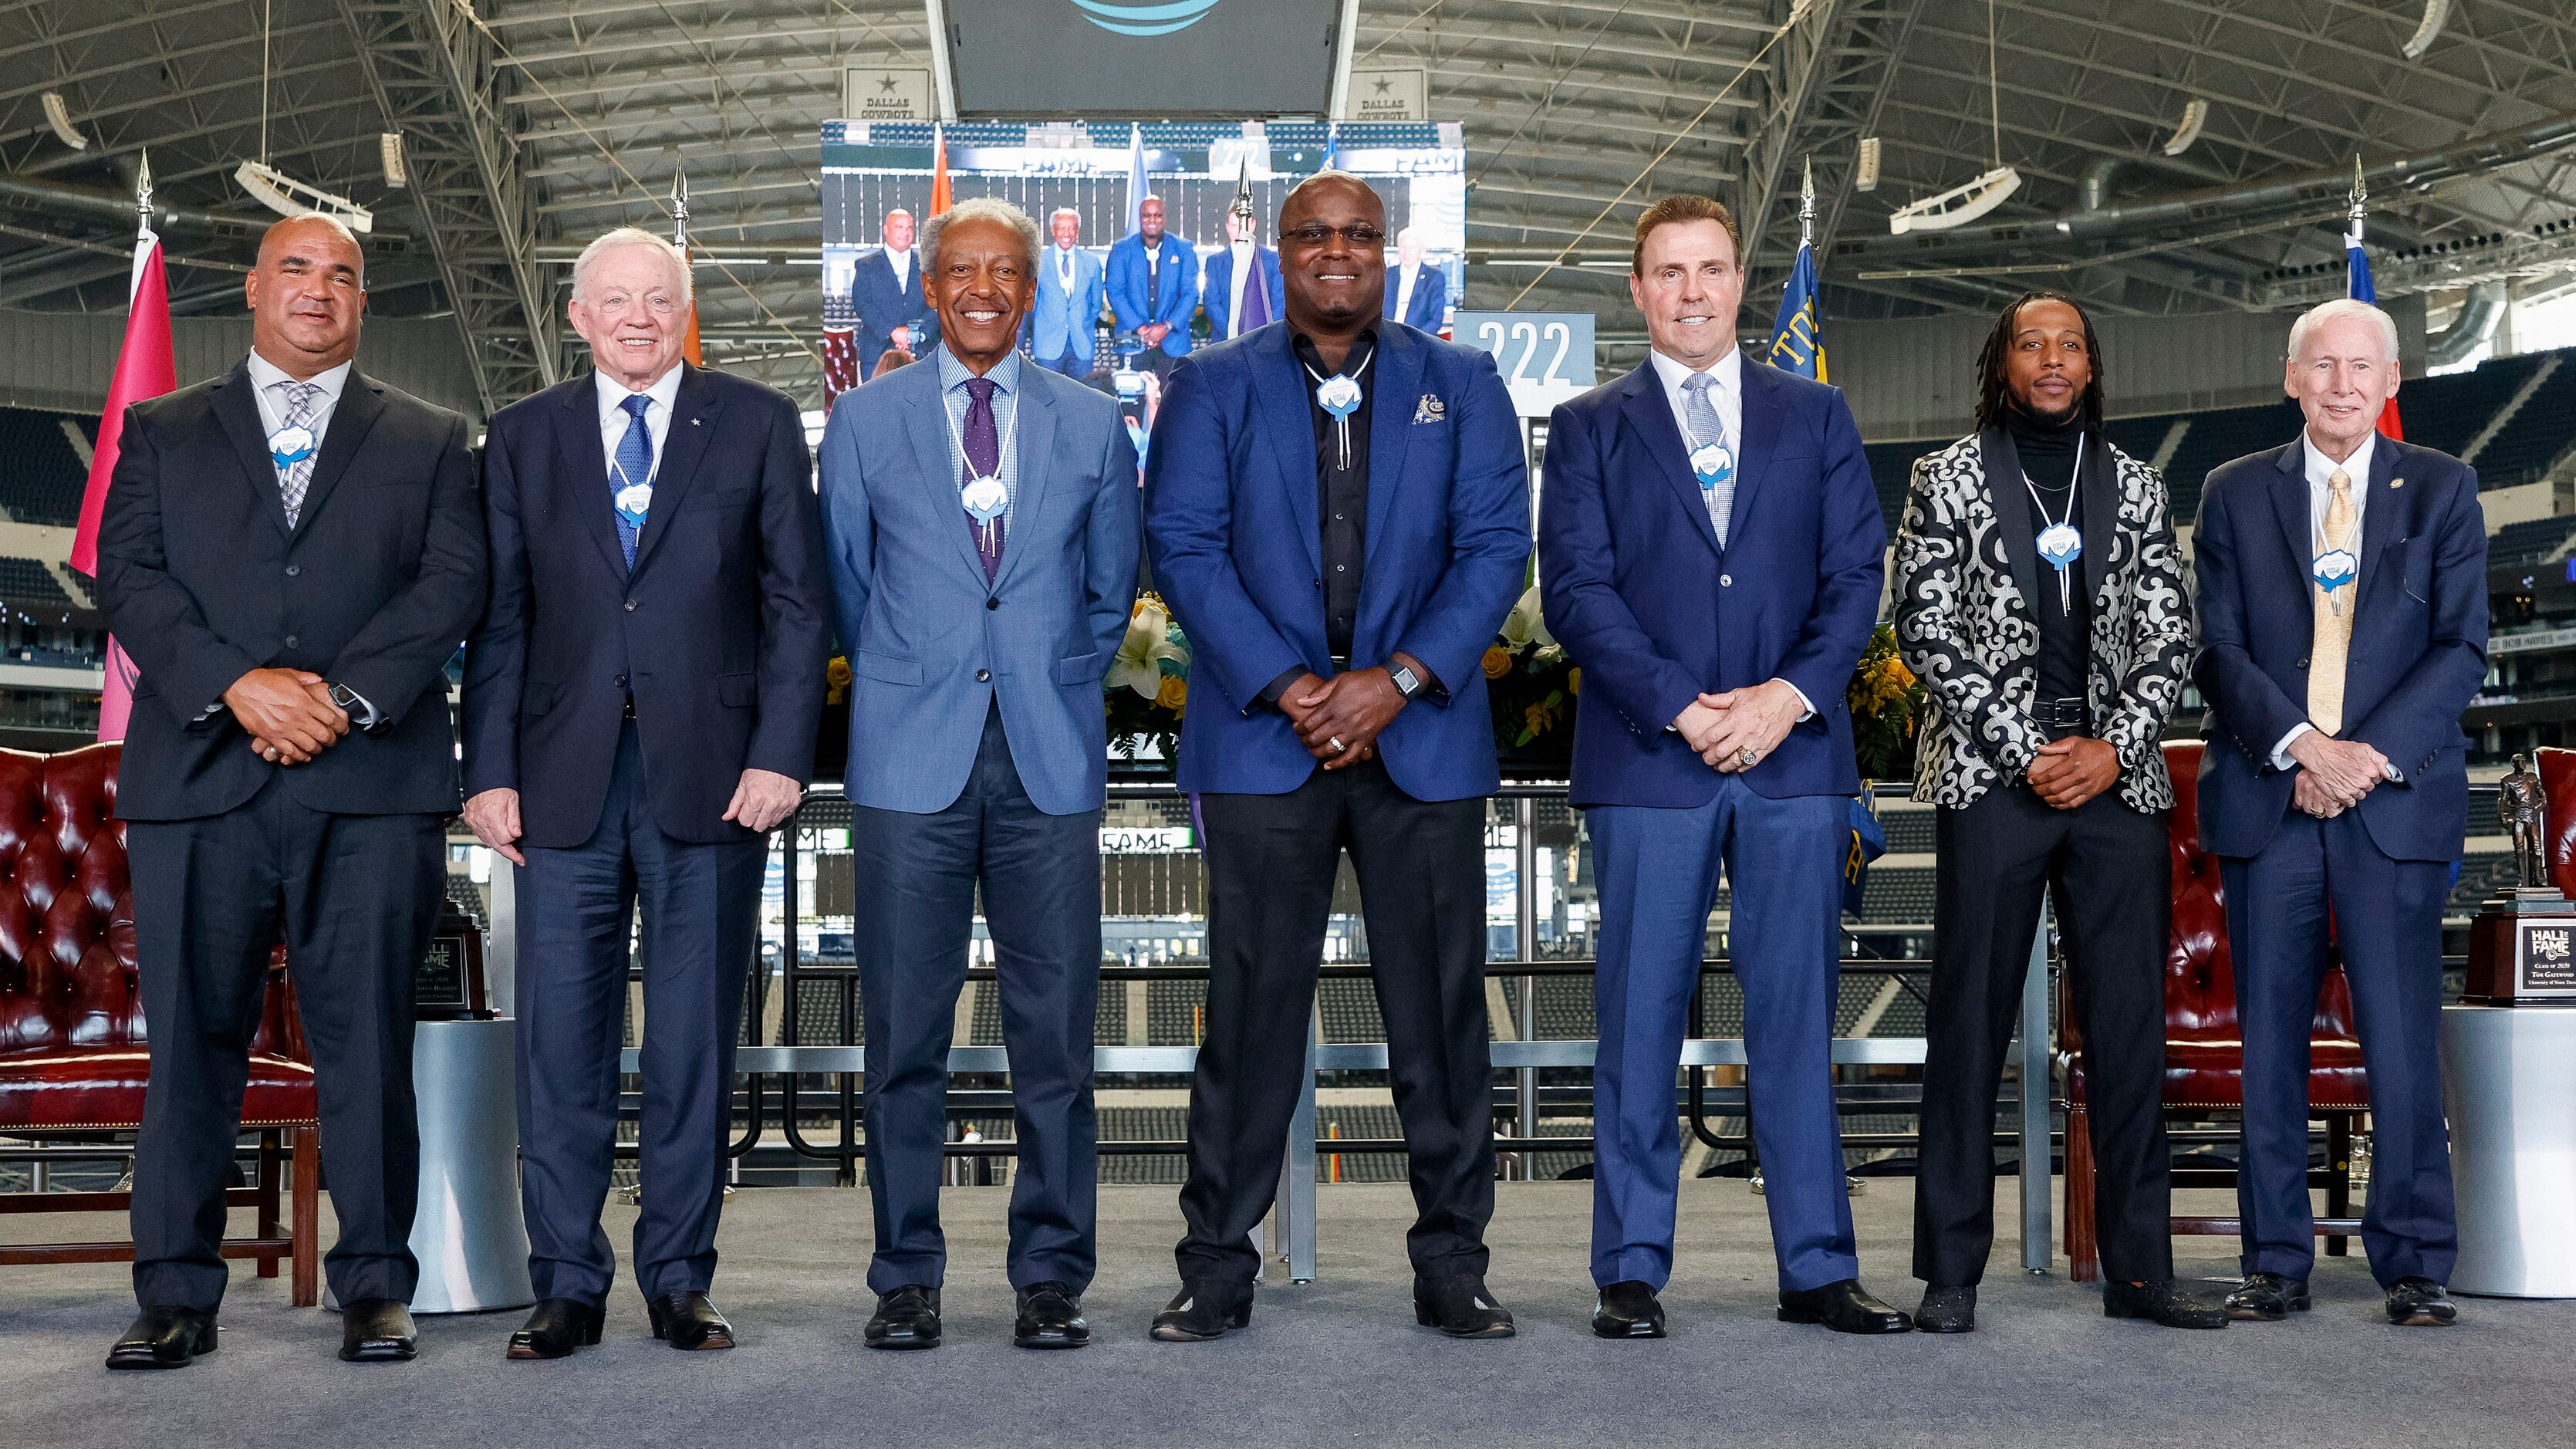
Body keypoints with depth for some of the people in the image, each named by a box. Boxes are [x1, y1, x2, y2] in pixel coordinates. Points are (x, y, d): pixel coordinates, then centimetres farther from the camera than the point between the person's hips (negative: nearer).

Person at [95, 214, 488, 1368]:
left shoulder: (430, 441, 16)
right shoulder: (161, 432, 17)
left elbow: (452, 583, 3)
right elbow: (131, 580, 4)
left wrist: (345, 694, -12)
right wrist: (239, 686, -12)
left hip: (371, 781, -1)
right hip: (198, 780, 1)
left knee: (367, 1040, 0)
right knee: (189, 1043, 2)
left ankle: (374, 1288, 8)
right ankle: (178, 1295, 10)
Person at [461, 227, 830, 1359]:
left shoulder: (757, 424, 7)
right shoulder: (523, 436, 12)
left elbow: (797, 601, 3)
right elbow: (500, 617, 9)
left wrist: (781, 753, -7)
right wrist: (489, 770, 1)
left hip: (712, 774, -1)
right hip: (564, 774, 1)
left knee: (696, 1040, 4)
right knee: (561, 1039, 1)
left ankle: (679, 1278, 15)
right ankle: (567, 1284, 12)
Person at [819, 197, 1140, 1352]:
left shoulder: (1093, 426, 10)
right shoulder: (864, 421, 9)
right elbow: (846, 584, 14)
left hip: (1050, 760, 1)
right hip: (911, 760, 0)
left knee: (1054, 1029, 1)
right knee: (906, 1030, 2)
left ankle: (1051, 1276, 12)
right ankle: (906, 1276, 12)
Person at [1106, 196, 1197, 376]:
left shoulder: (1184, 250, 7)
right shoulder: (1121, 251, 8)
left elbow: (1191, 294, 3)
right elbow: (1115, 292, 3)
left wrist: (1167, 327, -9)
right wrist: (1139, 328, -9)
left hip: (1173, 343, 0)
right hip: (1132, 340, 0)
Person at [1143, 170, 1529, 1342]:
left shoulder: (1462, 387, 11)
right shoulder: (1210, 388, 8)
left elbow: (1496, 545, 2)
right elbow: (1185, 546, -1)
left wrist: (1397, 679, -11)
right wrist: (1285, 688, -12)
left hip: (1423, 739, 1)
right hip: (1263, 741, -1)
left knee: (1440, 1009, 4)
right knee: (1251, 1010, 1)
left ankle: (1451, 1264, 15)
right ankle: (1218, 1267, 11)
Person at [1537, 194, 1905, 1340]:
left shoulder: (1815, 417, 14)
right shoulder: (1589, 428, 9)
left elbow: (1855, 576, 7)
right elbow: (1576, 591, -1)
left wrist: (1789, 696, -9)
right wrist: (1682, 708, -12)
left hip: (1795, 754, 2)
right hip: (1648, 763, -1)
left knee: (1797, 1016, 5)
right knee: (1641, 1019, 1)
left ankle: (1817, 1269, 12)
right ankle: (1631, 1272, 9)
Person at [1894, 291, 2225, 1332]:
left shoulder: (2134, 486, 14)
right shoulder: (1949, 478, 6)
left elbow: (2170, 638, 9)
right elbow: (1923, 629, -2)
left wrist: (2114, 748, -7)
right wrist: (2023, 752, -9)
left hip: (2115, 779, 3)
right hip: (1991, 778, -3)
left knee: (2130, 1022, 3)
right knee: (1971, 1019, -2)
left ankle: (2138, 1270, 11)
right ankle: (1950, 1273, 3)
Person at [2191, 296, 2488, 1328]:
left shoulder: (2442, 489, 9)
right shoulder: (2234, 494, 11)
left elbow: (2462, 647, 2)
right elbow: (2216, 649, 4)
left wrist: (2374, 753, -11)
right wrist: (2298, 745, -11)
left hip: (2395, 800, -1)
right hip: (2264, 802, 1)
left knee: (2401, 1040, -3)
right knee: (2269, 1039, 3)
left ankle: (2415, 1265, 7)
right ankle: (2275, 1263, 11)